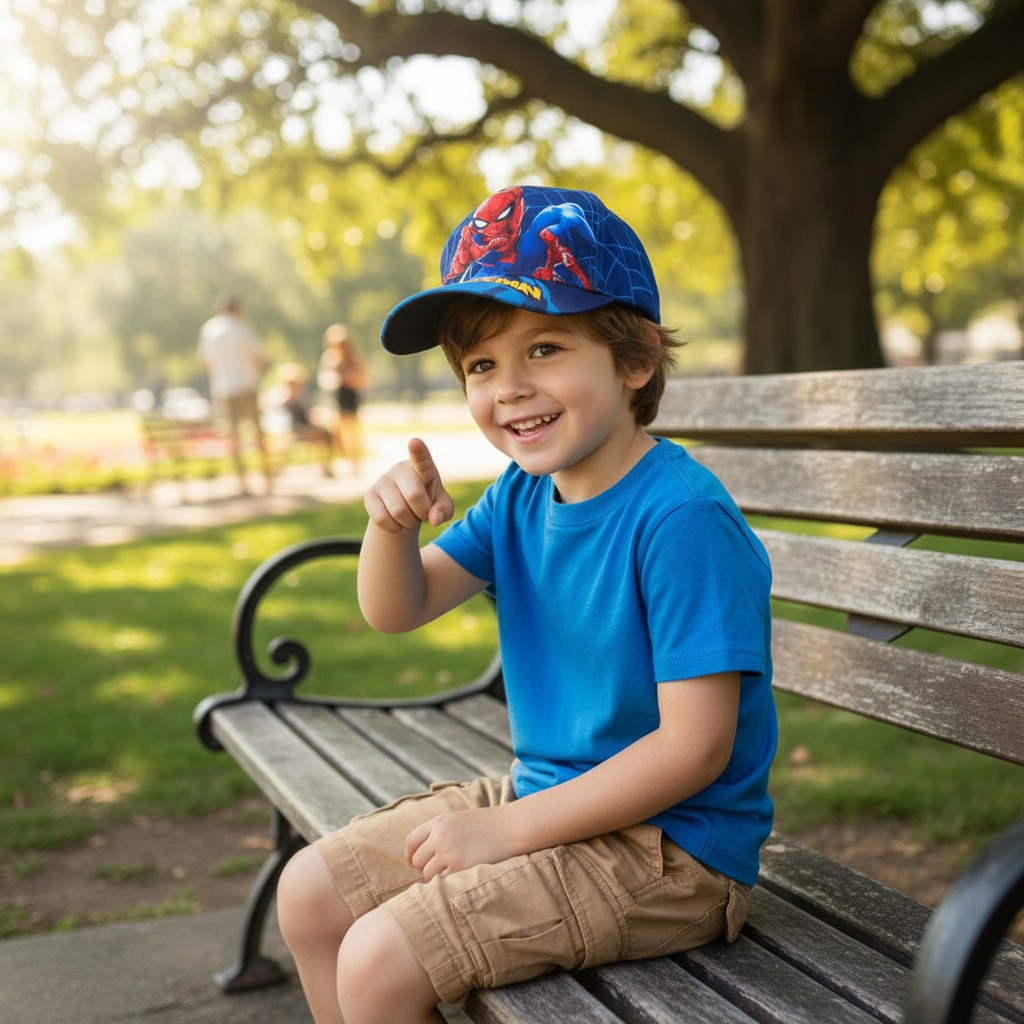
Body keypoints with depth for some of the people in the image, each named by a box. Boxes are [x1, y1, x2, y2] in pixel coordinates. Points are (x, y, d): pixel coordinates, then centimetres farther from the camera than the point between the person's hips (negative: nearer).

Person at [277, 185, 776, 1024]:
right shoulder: (524, 493, 3)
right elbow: (397, 610, 7)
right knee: (311, 892, 9)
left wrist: (508, 831, -21)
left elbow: (694, 746, -25)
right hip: (544, 796, 9)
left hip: (669, 845, -8)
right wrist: (392, 521, -16)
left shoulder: (681, 516, -24)